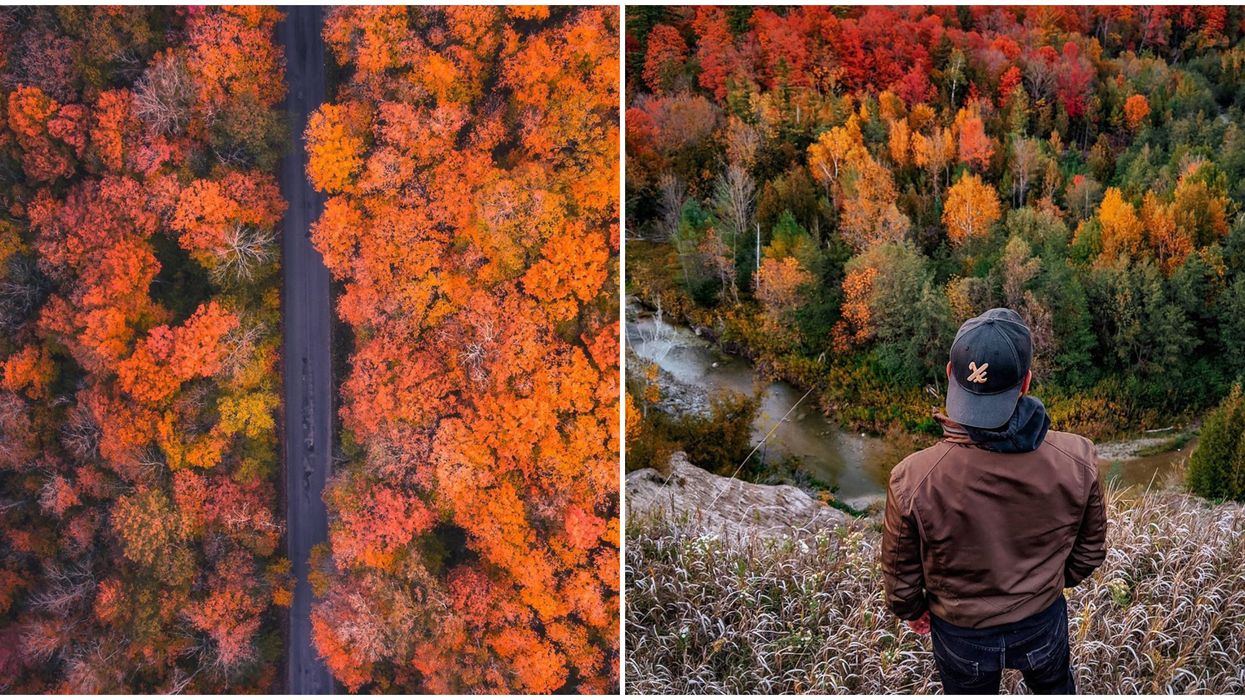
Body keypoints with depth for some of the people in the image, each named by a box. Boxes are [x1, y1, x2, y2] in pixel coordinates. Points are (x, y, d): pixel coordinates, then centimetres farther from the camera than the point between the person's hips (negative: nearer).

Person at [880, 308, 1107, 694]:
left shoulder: (913, 480, -34)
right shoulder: (1076, 461, -28)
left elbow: (901, 574, -16)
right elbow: (1089, 551, -8)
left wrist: (912, 611, 7)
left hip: (962, 637, -1)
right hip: (1044, 625, 1)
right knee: (1056, 688, 33)